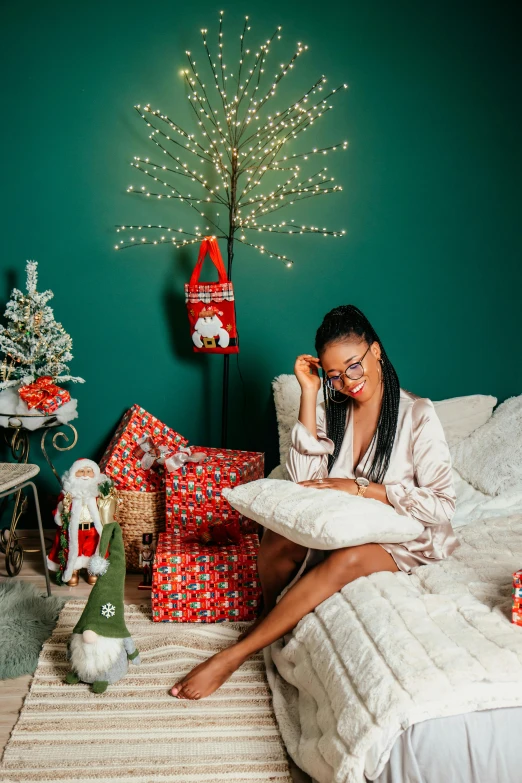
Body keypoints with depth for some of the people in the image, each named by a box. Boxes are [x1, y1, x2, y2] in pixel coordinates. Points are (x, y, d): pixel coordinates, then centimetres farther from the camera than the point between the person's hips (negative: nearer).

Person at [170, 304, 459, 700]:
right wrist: (309, 394, -11)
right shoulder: (333, 410, 3)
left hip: (404, 538, -4)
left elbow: (442, 505, -15)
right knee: (277, 540, -28)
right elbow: (305, 478, -10)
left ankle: (233, 656, -28)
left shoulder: (418, 415, -12)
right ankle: (272, 626, 0)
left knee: (346, 561, -37)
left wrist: (361, 487, -21)